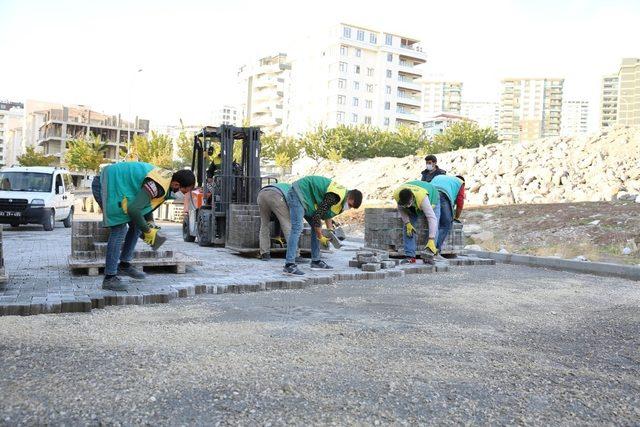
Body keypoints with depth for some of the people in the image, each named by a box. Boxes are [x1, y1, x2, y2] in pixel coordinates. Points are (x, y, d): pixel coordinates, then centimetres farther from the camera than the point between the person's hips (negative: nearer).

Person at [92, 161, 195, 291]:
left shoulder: (167, 177, 1)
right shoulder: (158, 186, -30)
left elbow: (146, 201, 16)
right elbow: (133, 209, -33)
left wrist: (150, 225, 9)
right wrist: (148, 231, -19)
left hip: (116, 183, 10)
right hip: (108, 186, -10)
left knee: (136, 226, 11)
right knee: (119, 231, -12)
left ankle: (124, 265, 22)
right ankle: (109, 278, -7)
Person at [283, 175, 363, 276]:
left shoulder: (342, 193, 5)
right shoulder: (334, 197, -27)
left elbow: (327, 212, 18)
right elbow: (317, 216, -26)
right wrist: (320, 237, -16)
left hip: (304, 196, 11)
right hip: (298, 194, -11)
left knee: (316, 227, 9)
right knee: (297, 228, -20)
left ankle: (316, 261, 14)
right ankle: (289, 265, -24)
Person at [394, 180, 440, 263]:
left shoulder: (422, 197, -49)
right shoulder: (396, 195, -36)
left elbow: (432, 218, -50)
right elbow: (401, 209, -12)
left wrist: (431, 240, -55)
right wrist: (407, 223, -25)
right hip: (413, 208, 4)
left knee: (433, 227, -20)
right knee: (407, 228, -10)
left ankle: (430, 254, -14)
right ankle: (410, 256, -7)